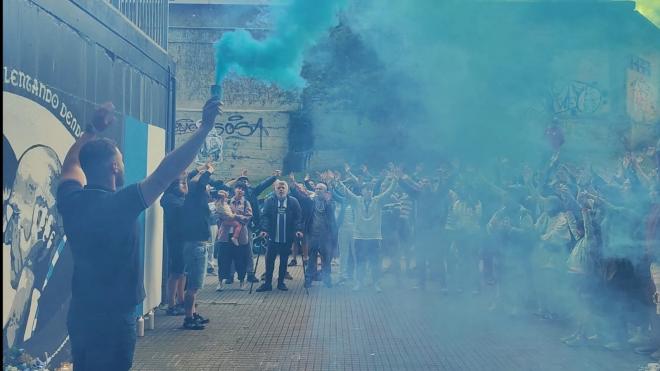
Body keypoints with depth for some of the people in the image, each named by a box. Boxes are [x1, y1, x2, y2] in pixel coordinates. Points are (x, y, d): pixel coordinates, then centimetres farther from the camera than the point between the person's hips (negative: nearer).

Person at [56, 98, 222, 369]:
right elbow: (166, 172, -26)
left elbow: (72, 163, 19)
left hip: (80, 314, 7)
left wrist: (93, 129, 28)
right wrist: (204, 128, -24)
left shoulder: (70, 200, -2)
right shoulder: (118, 204, -22)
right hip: (112, 318, -7)